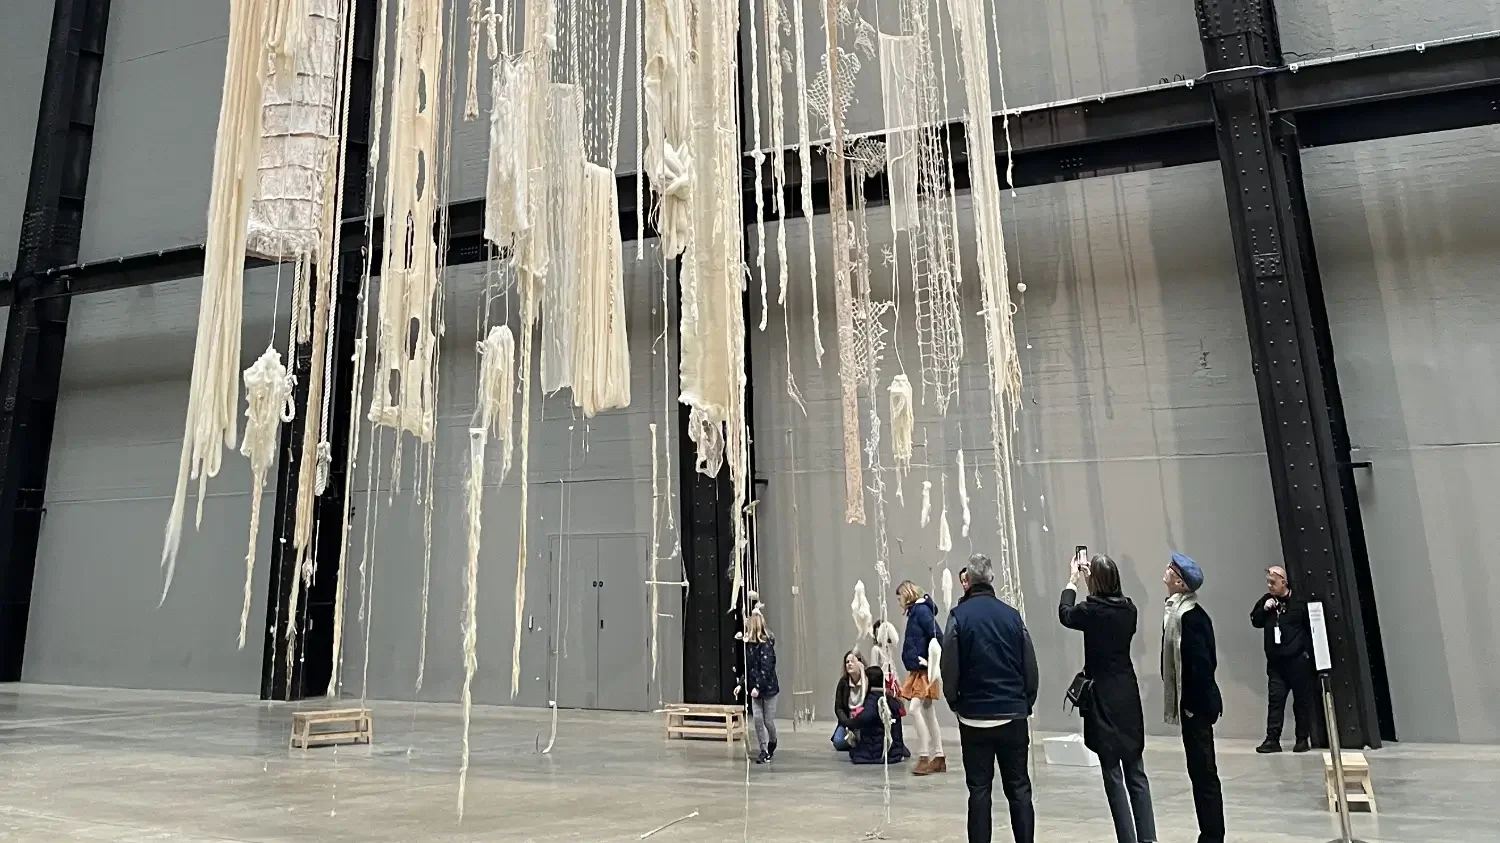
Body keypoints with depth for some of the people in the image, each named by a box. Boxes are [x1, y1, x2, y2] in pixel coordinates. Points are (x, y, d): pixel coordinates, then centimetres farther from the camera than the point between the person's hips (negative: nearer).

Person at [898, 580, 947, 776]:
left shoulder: (921, 610, -12)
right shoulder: (915, 611, 15)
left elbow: (937, 636, -20)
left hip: (925, 671, -10)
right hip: (918, 671, 10)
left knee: (914, 708, -17)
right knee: (928, 713, 12)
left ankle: (924, 757, -13)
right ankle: (939, 758, 18)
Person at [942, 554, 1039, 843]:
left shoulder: (959, 615, -8)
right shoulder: (1012, 615, -1)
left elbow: (949, 668, -9)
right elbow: (1030, 667, 2)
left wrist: (955, 703, 7)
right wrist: (1026, 704, 14)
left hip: (975, 717, -2)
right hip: (1014, 715, 2)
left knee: (979, 789, 7)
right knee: (1019, 788, 11)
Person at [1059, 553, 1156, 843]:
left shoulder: (1091, 611, -14)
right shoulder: (1128, 608, -1)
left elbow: (1065, 614, 8)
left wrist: (1073, 580, 21)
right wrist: (1097, 574, 22)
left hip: (1102, 699, -5)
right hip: (1128, 695, 5)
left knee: (1114, 777, 2)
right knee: (1136, 774, 13)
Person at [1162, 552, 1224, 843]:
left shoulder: (1189, 616, -20)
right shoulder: (1180, 611, 9)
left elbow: (1201, 663, -23)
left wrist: (1193, 703, -16)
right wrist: (1186, 701, 15)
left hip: (1196, 705, -10)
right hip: (1193, 702, 10)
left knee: (1203, 773, -2)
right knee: (1201, 771, 15)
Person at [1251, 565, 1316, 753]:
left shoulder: (1298, 602, -8)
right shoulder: (1266, 601, 6)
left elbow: (1311, 628, -7)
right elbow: (1255, 622, 12)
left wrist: (1310, 654, -10)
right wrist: (1263, 609, -6)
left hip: (1298, 661, -4)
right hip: (1275, 662, 4)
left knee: (1302, 701, 7)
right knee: (1275, 699, 1)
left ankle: (1303, 739, 18)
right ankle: (1272, 740, 1)